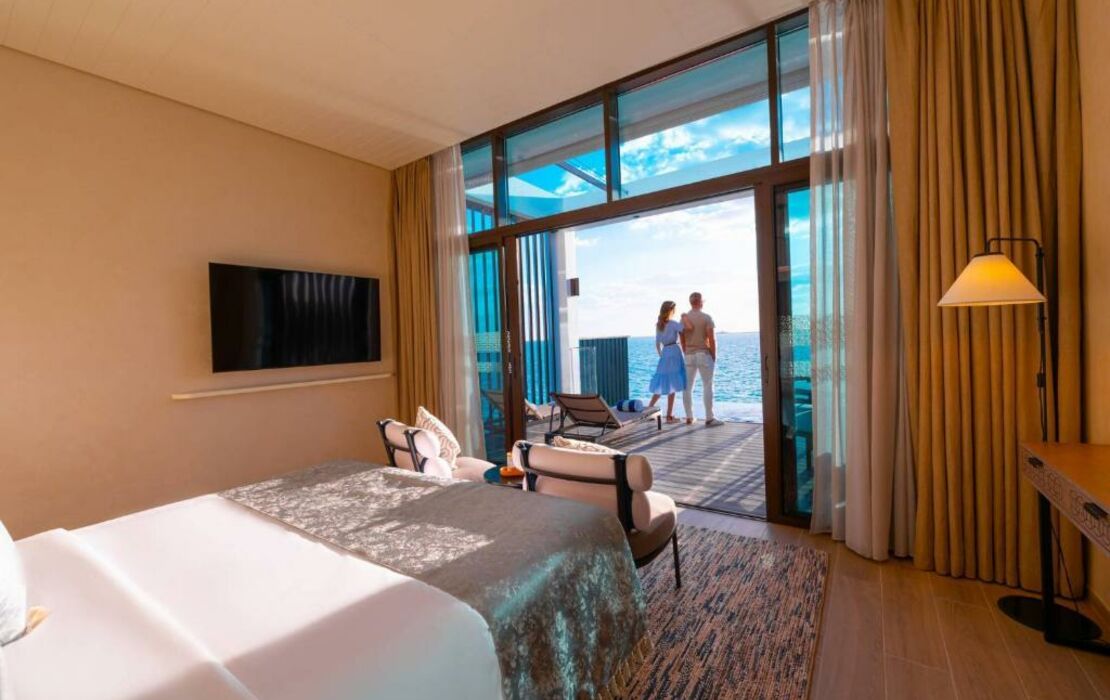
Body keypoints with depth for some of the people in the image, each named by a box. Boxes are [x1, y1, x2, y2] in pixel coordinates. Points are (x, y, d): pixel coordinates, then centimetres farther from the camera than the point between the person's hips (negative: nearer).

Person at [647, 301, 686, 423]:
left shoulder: (659, 325, 12)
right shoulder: (674, 323, -7)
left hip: (664, 353, 6)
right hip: (674, 352, -6)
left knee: (662, 385, 14)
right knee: (672, 386, -2)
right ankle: (669, 416, 3)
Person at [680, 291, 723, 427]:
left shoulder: (684, 318, 5)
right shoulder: (706, 317, -7)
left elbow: (682, 340, 7)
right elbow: (712, 339, -10)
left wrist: (686, 354, 15)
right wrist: (714, 356, -1)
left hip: (689, 355, 4)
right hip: (704, 354, -4)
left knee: (687, 387, 7)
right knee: (707, 386, 0)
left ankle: (689, 417, 12)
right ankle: (709, 418, 0)